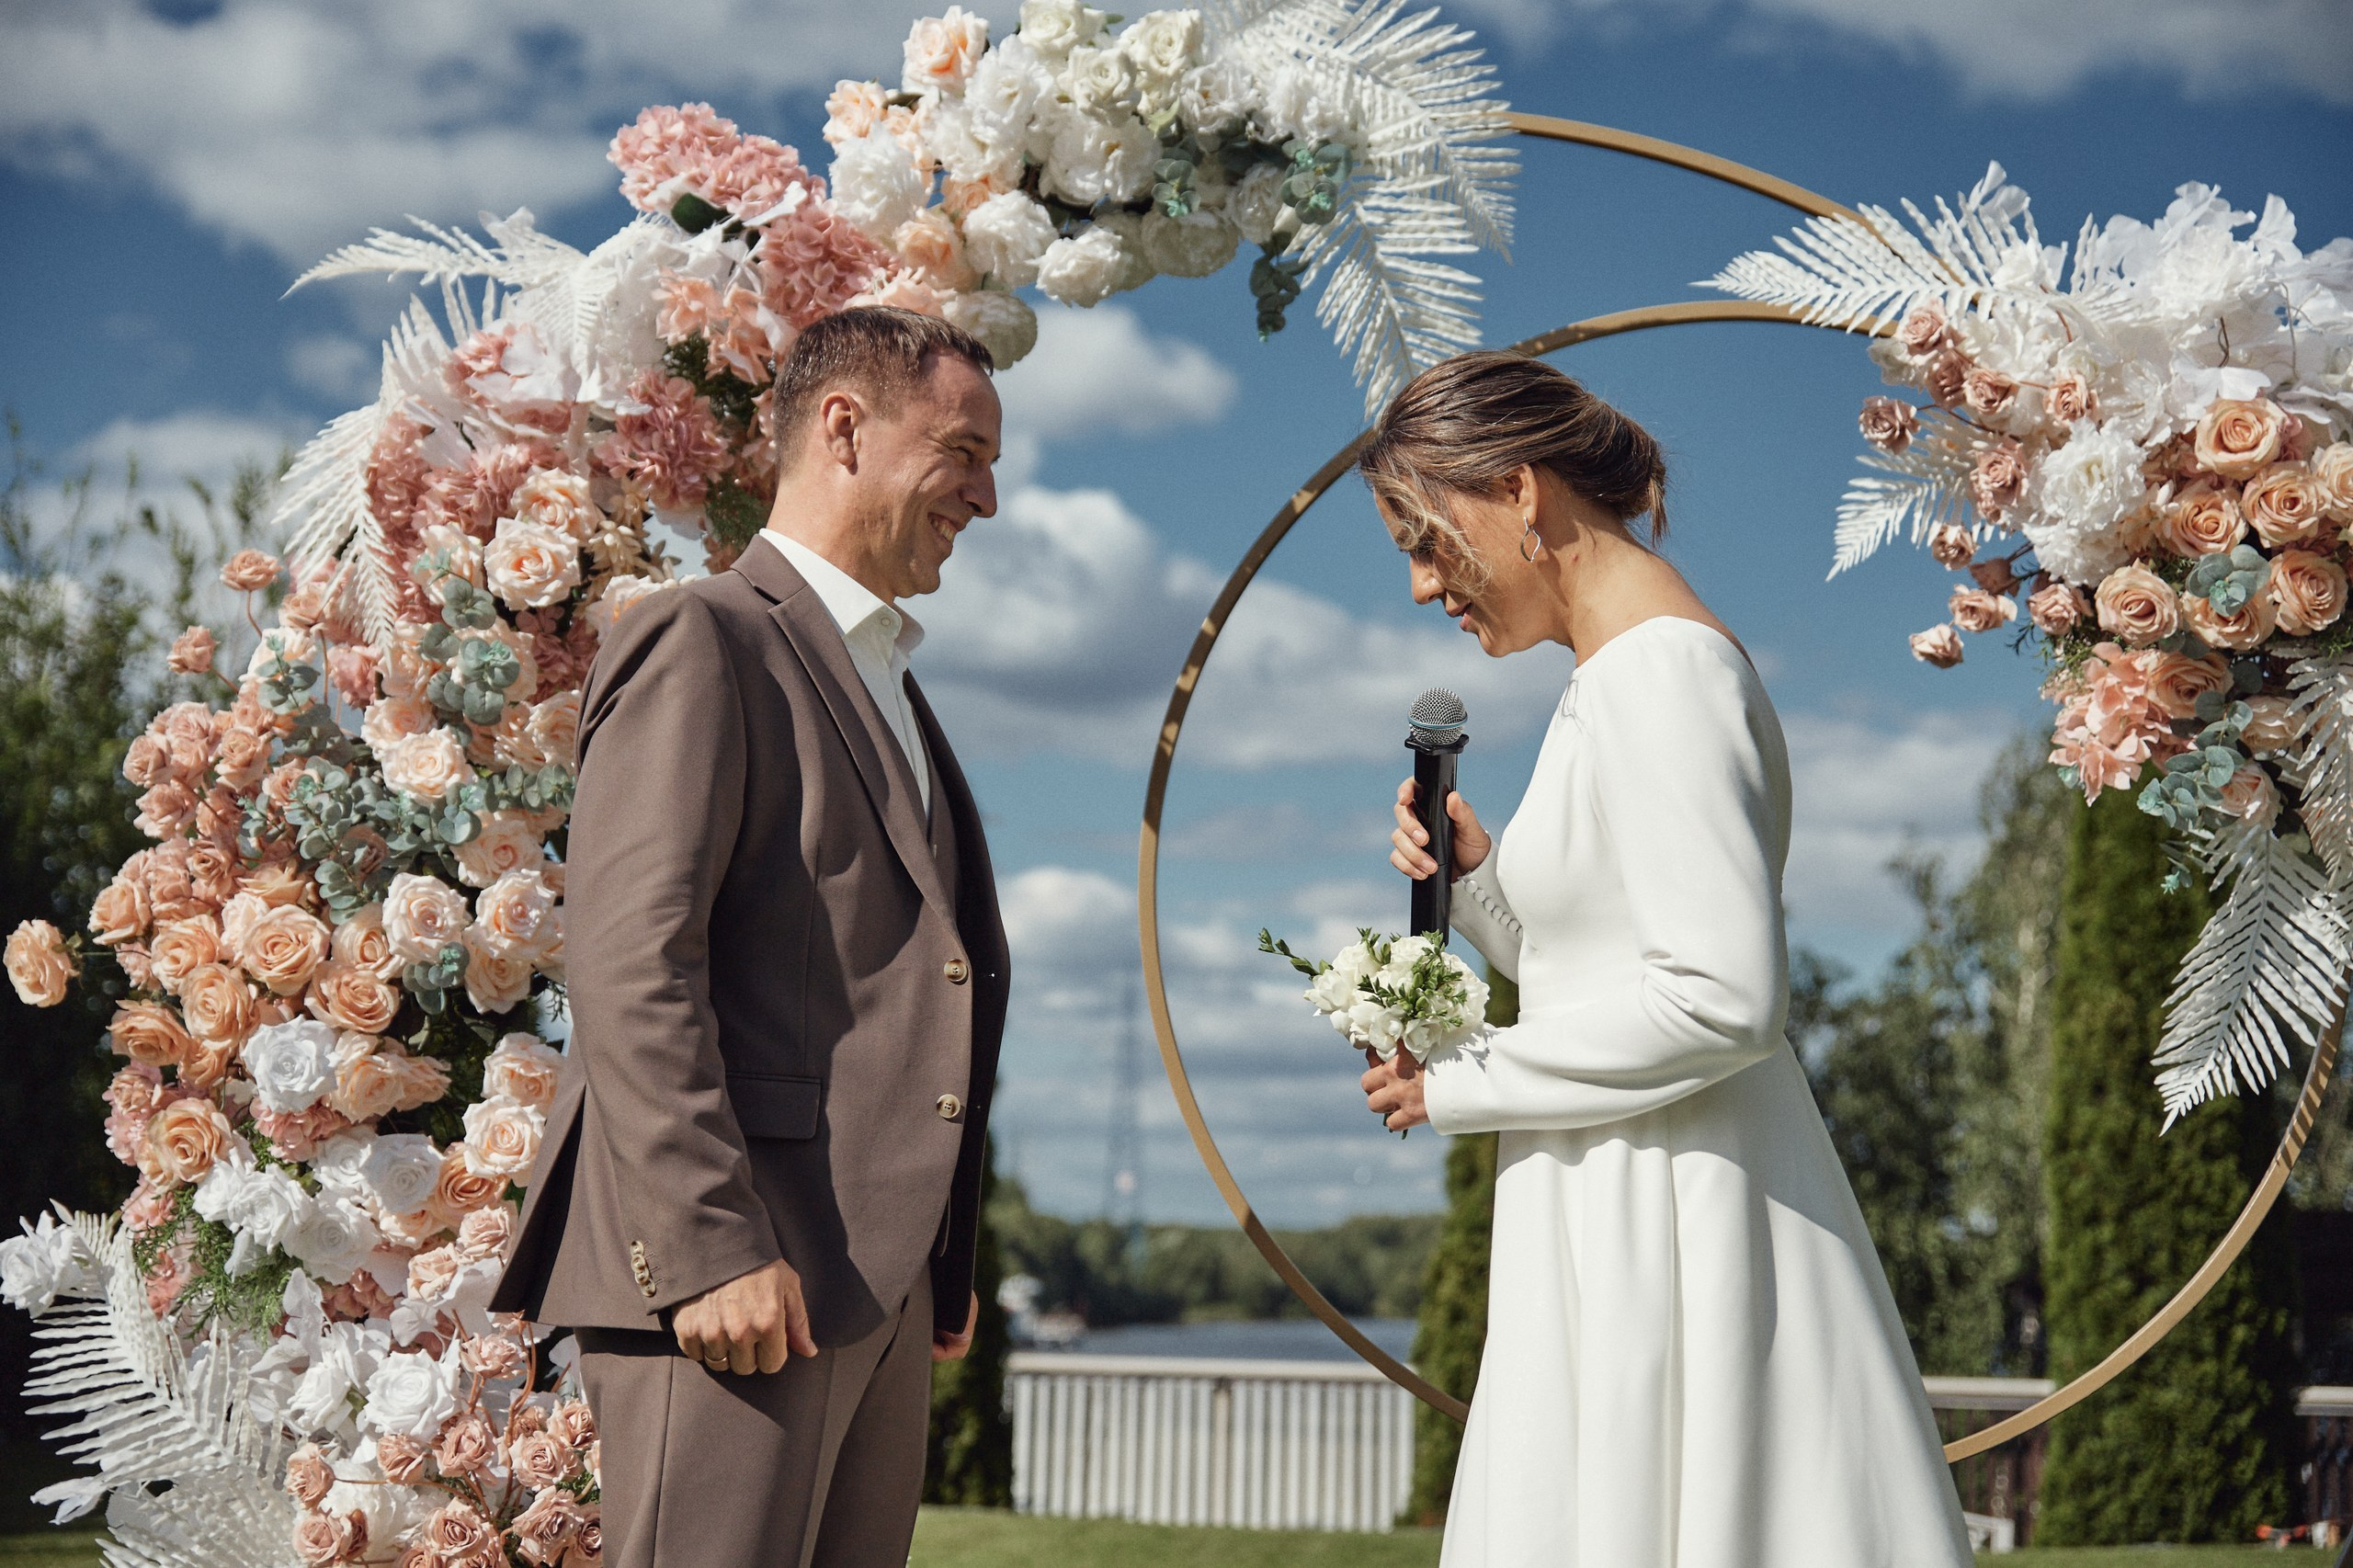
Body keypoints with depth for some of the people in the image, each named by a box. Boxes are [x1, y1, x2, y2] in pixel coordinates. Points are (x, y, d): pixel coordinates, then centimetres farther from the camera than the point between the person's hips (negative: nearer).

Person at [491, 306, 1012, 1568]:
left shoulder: (887, 689, 25)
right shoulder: (705, 639, -4)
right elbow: (629, 961, -15)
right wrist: (709, 1247, -22)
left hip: (877, 1278, 9)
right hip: (732, 1272, -9)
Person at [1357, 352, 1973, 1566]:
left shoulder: (1663, 668, -14)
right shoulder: (1615, 677, 16)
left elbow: (1725, 997, -23)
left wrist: (1468, 1082, -14)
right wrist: (1478, 878, 4)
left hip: (1671, 1225, -10)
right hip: (1612, 1226, 10)